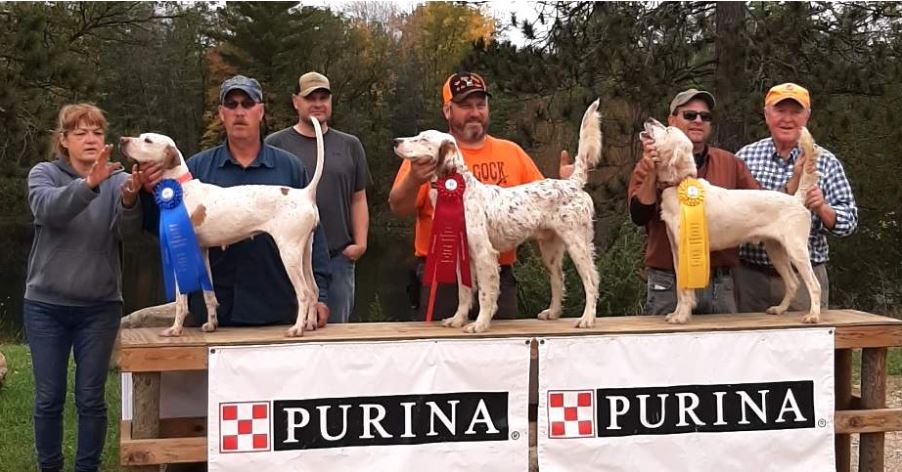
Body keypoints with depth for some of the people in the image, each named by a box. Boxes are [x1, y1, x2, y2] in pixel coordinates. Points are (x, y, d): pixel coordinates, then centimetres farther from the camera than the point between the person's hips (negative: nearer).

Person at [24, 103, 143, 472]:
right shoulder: (44, 174, -1)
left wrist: (130, 201, -39)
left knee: (91, 399, 5)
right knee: (49, 398, 6)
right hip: (45, 305, 0)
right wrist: (89, 184, -41)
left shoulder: (118, 180, 0)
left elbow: (129, 231, -17)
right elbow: (48, 209, -24)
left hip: (99, 306, 0)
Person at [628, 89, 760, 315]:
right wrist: (652, 173, -21)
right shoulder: (652, 163, 2)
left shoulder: (730, 163, 9)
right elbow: (639, 216, -9)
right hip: (668, 283, -2)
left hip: (720, 283, 3)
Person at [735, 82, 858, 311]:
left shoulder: (826, 162, 3)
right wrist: (792, 185, -16)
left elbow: (848, 220, 1)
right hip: (750, 275, 1)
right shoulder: (745, 156, 3)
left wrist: (822, 209, -21)